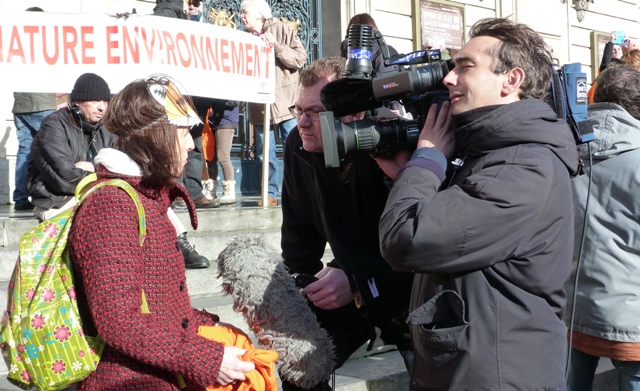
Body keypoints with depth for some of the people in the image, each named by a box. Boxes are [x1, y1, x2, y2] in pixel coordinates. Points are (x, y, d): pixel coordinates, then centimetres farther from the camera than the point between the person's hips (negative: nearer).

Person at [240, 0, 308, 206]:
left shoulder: (282, 30, 0)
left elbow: (300, 58, -7)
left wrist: (276, 46, -14)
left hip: (286, 100, -4)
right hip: (259, 103, 4)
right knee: (264, 152, 5)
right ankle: (270, 193, 10)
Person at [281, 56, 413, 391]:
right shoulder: (299, 147, -9)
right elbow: (300, 237, 4)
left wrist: (360, 286, -34)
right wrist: (298, 288, 1)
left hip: (409, 289, -5)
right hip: (350, 286, 5)